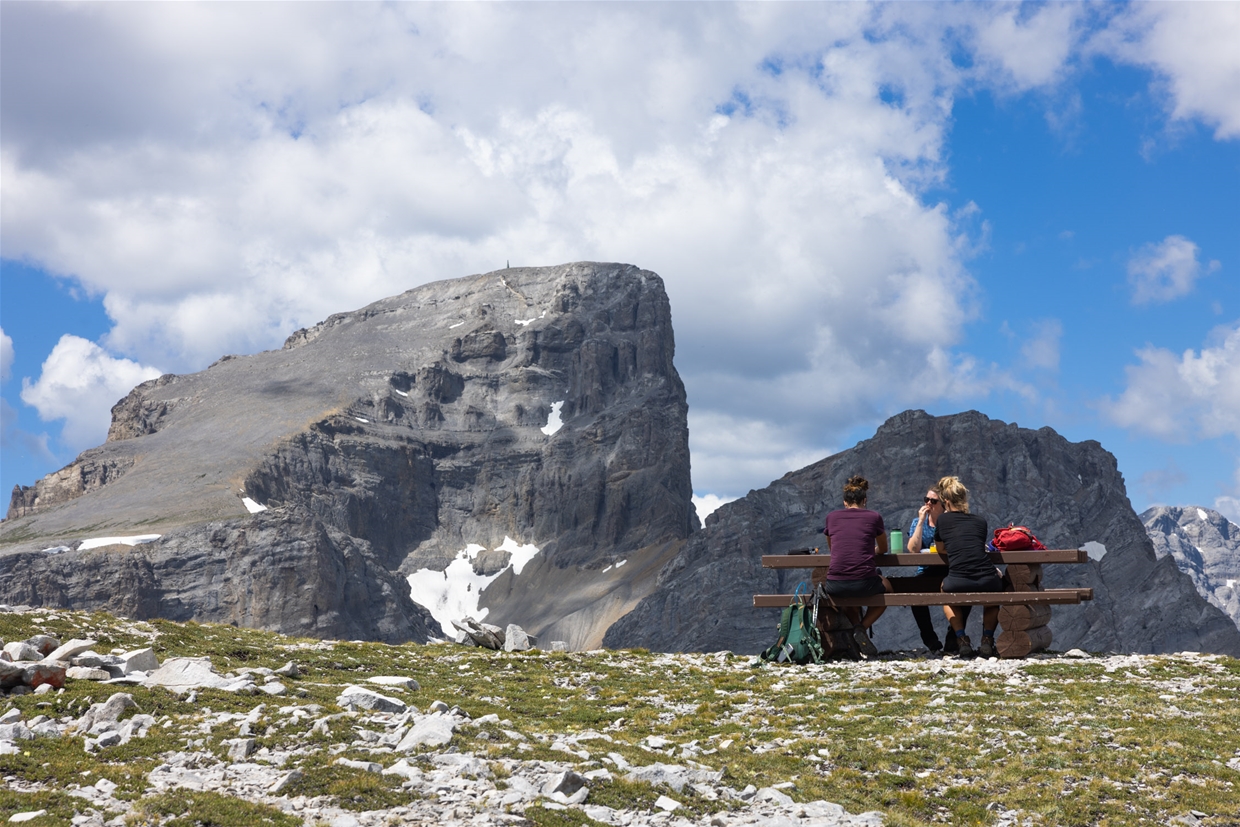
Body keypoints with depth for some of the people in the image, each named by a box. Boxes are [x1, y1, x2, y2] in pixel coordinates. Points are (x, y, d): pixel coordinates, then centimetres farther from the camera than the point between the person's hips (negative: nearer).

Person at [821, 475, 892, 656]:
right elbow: (883, 549, 24)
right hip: (864, 583, -3)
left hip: (834, 586, 3)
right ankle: (862, 629, 11)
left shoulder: (832, 517, 11)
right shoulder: (874, 517, 6)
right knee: (886, 586, 33)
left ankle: (855, 626, 23)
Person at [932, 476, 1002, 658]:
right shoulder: (980, 521, 17)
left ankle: (962, 640, 20)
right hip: (987, 581, 2)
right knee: (993, 597, 41)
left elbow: (940, 549, 26)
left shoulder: (943, 519, 12)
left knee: (945, 589, 37)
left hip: (958, 583, -2)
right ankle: (987, 640, 20)